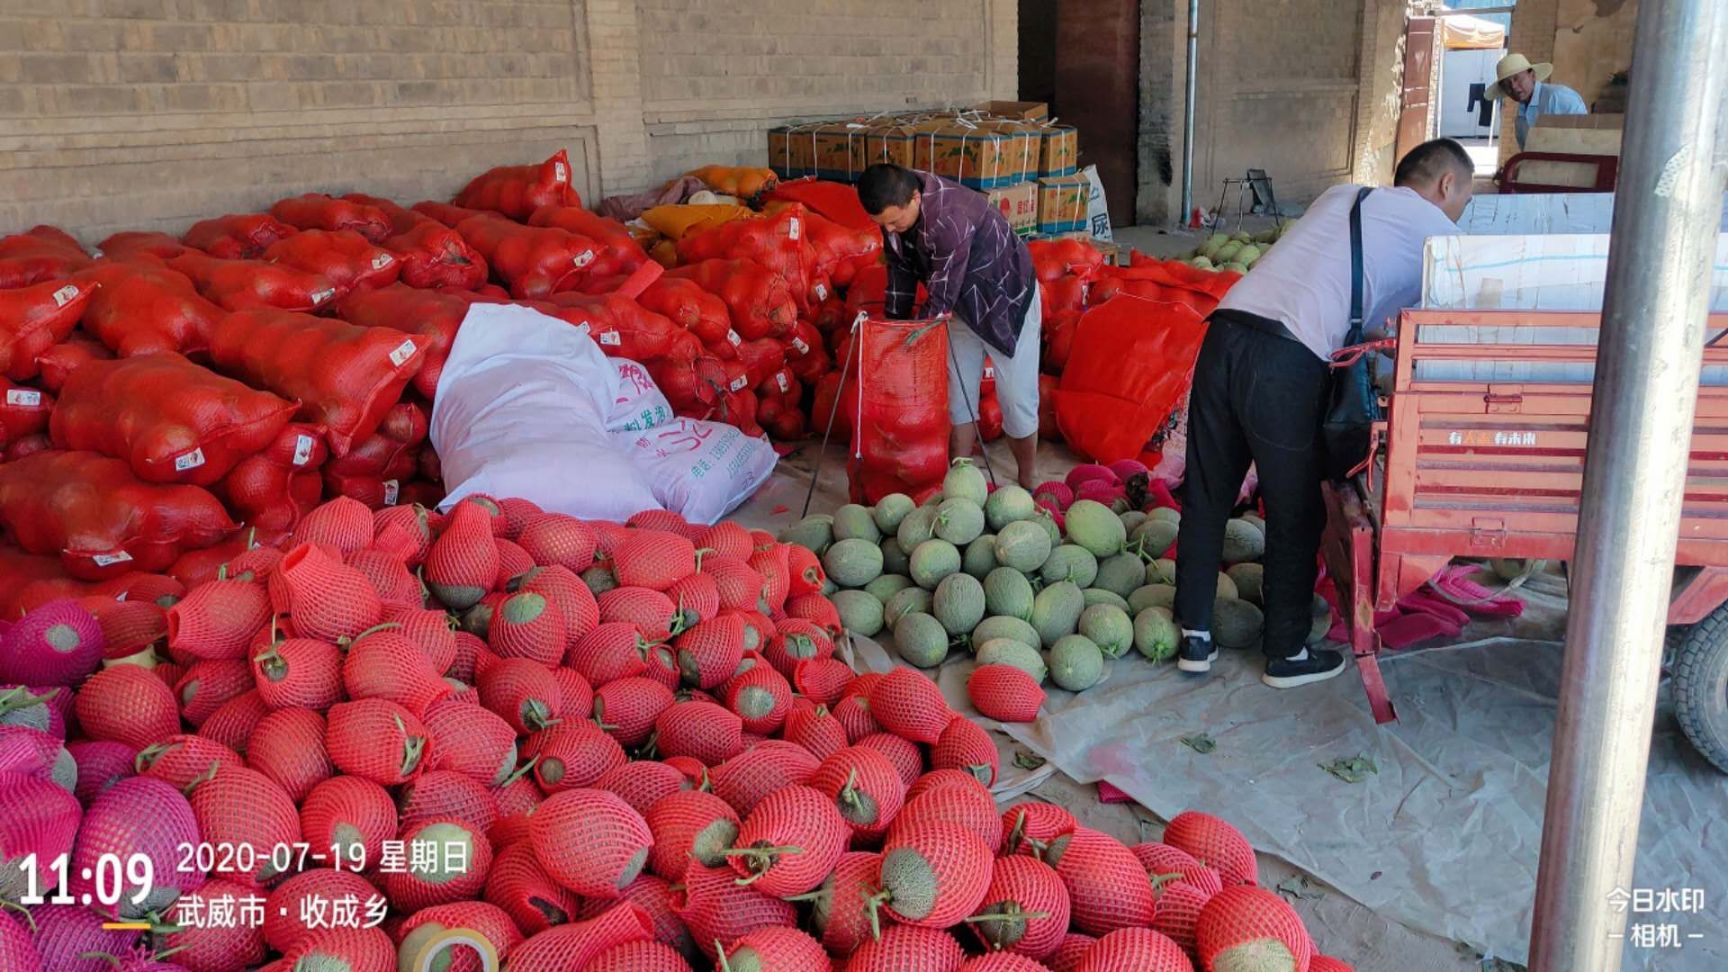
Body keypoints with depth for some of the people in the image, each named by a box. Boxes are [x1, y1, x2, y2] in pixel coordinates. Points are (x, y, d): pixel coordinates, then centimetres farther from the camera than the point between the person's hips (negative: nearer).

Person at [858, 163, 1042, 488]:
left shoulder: (951, 219, -38)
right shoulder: (895, 207, -15)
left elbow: (941, 297, -32)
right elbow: (900, 269, -3)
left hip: (1008, 301, -7)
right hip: (963, 304, 7)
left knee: (1016, 400, -2)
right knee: (958, 396, 7)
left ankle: (1025, 487, 13)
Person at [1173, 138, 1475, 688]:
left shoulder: (1340, 196, 29)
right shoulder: (1437, 233, 12)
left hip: (1224, 334, 6)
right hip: (1289, 361, -6)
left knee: (1205, 499, 14)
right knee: (1295, 515, 11)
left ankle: (1195, 638, 25)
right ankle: (1286, 654, 25)